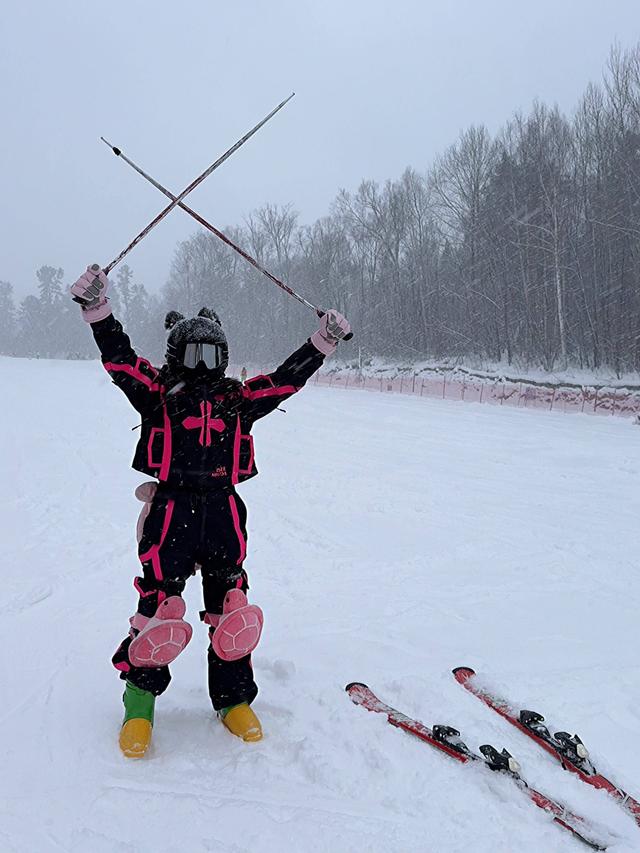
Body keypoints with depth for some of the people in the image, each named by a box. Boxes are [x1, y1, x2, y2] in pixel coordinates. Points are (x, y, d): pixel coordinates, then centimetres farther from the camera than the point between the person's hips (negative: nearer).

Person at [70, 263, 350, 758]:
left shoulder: (239, 400, 17)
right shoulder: (157, 392, 9)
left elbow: (288, 378, 15)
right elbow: (120, 357, -2)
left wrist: (323, 342, 9)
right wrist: (98, 309, -14)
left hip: (224, 513, 3)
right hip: (171, 510, -3)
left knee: (231, 609, 7)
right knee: (158, 605, -5)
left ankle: (234, 699, 23)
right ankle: (140, 698, 17)